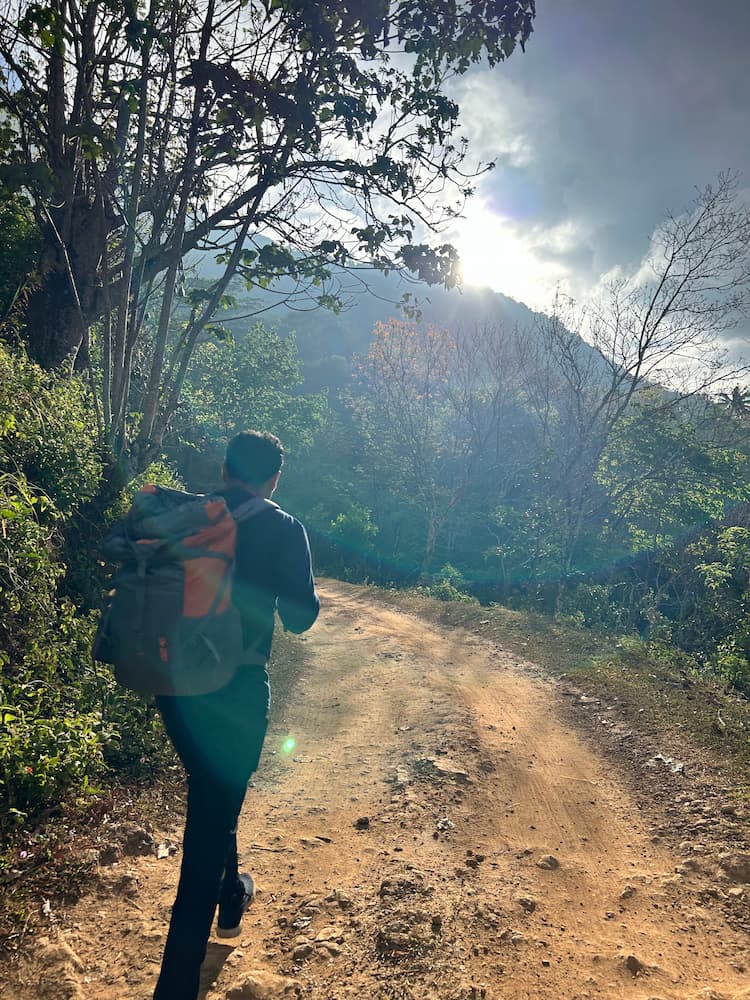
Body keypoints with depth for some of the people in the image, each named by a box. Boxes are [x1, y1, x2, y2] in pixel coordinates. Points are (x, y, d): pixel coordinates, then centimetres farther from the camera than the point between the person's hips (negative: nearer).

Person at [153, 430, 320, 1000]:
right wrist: (310, 587, 15)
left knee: (212, 795, 28)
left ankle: (229, 897, 52)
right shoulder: (282, 530, -9)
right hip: (235, 691, -5)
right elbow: (300, 617, -5)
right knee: (214, 813, 7)